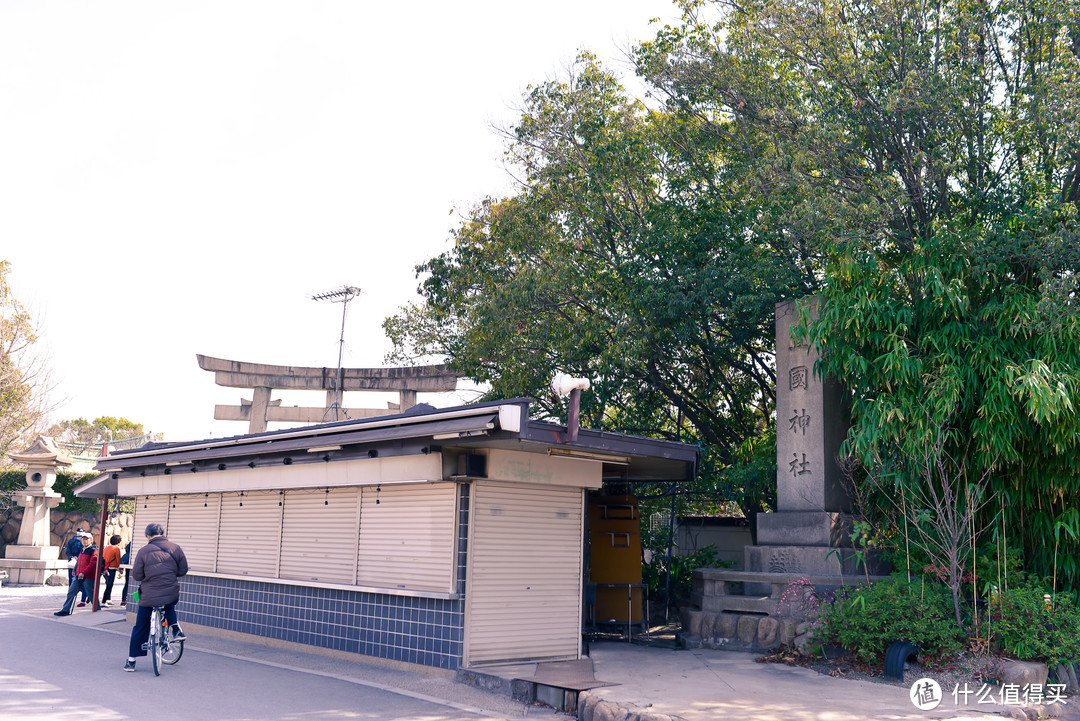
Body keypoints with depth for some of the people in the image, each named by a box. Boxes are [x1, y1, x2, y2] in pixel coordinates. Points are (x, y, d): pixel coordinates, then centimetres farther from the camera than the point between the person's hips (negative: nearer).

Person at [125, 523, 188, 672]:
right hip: (172, 595, 2)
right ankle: (176, 630, 18)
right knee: (170, 606, 37)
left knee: (140, 628, 14)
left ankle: (131, 661, 19)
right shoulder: (175, 548, -1)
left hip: (149, 597, -2)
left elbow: (136, 575, -3)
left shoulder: (143, 551, -7)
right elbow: (183, 570, 4)